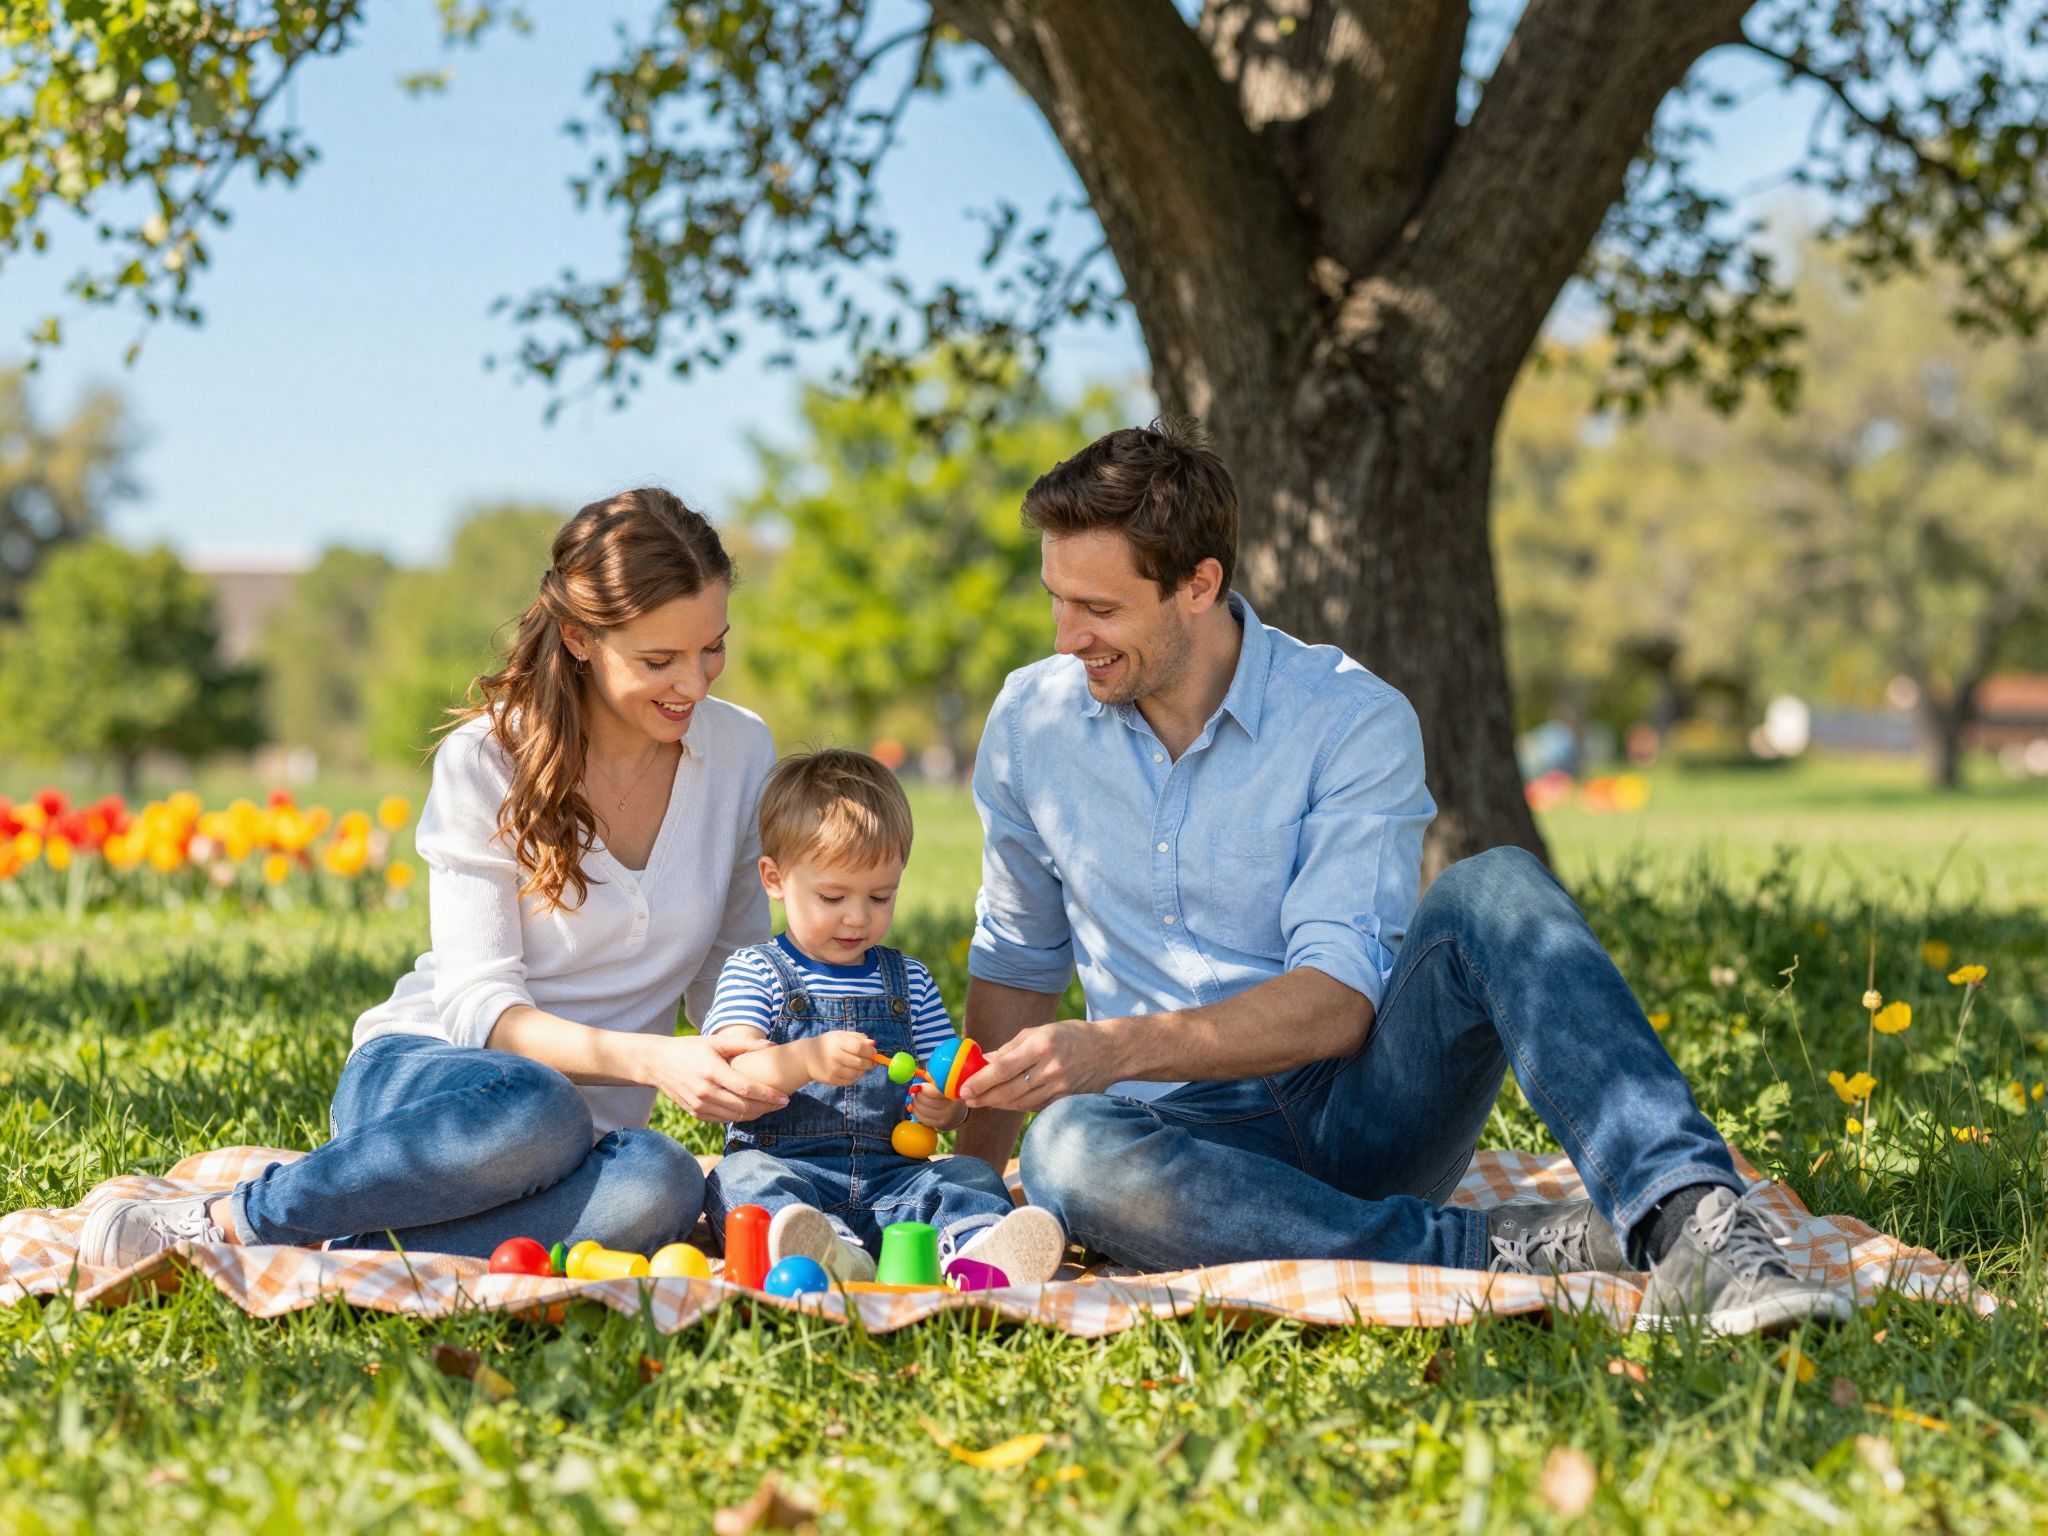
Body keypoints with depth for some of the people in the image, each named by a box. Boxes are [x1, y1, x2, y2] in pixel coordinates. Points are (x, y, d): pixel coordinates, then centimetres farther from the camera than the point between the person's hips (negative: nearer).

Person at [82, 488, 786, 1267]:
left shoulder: (742, 752, 4)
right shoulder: (486, 762, -9)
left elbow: (731, 974, 12)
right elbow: (478, 1004, -14)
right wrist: (649, 1059, -29)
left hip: (587, 1118, 3)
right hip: (421, 1075, -3)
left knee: (661, 1186, -37)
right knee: (532, 1109, -42)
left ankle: (340, 1251, -28)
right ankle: (224, 1219, -24)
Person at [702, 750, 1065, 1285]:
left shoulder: (910, 982, 19)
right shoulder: (754, 973, 6)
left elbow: (948, 1088, 15)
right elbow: (734, 1076, -11)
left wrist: (944, 1105, -11)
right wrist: (803, 1060, -32)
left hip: (889, 1176, 3)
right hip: (787, 1169, -3)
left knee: (972, 1176, -20)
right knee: (741, 1176, -32)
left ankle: (974, 1249, -53)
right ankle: (827, 1255, -61)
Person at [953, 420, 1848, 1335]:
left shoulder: (1353, 721, -8)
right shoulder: (1029, 723, 5)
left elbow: (1339, 1002, -17)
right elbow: (1017, 959, 19)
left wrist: (1116, 1047, -29)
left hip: (1363, 1114, -1)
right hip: (1197, 1143, 2)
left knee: (1492, 891, -29)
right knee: (1066, 1149, -36)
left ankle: (1694, 1220, -44)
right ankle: (1500, 1255, -35)